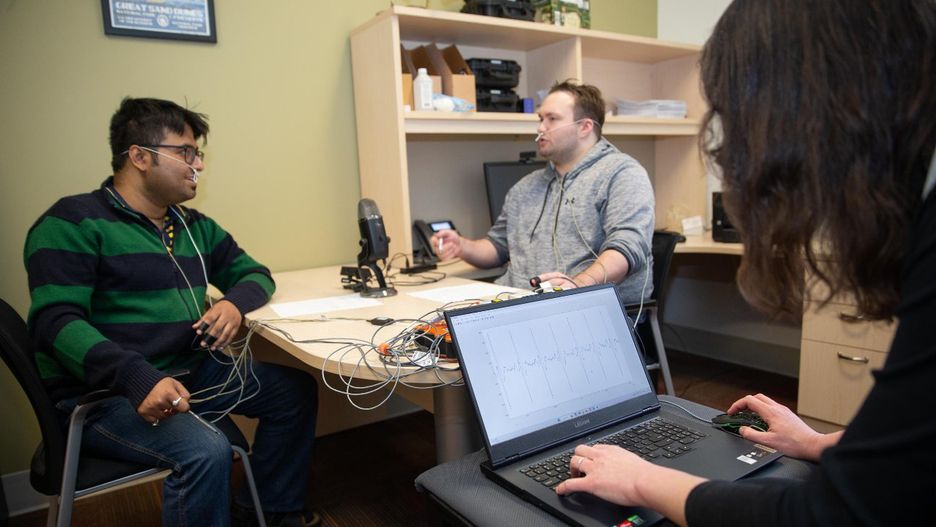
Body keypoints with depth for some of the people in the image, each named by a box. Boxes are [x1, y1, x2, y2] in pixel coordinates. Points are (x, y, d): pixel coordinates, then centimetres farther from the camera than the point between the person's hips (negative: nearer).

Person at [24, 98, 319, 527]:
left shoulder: (195, 227, 12)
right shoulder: (74, 222, -10)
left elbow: (254, 274, 18)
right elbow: (57, 321, -19)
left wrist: (235, 302, -8)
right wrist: (138, 378, -35)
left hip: (188, 371, 8)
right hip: (103, 393, -7)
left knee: (295, 389, 1)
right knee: (205, 451, -32)